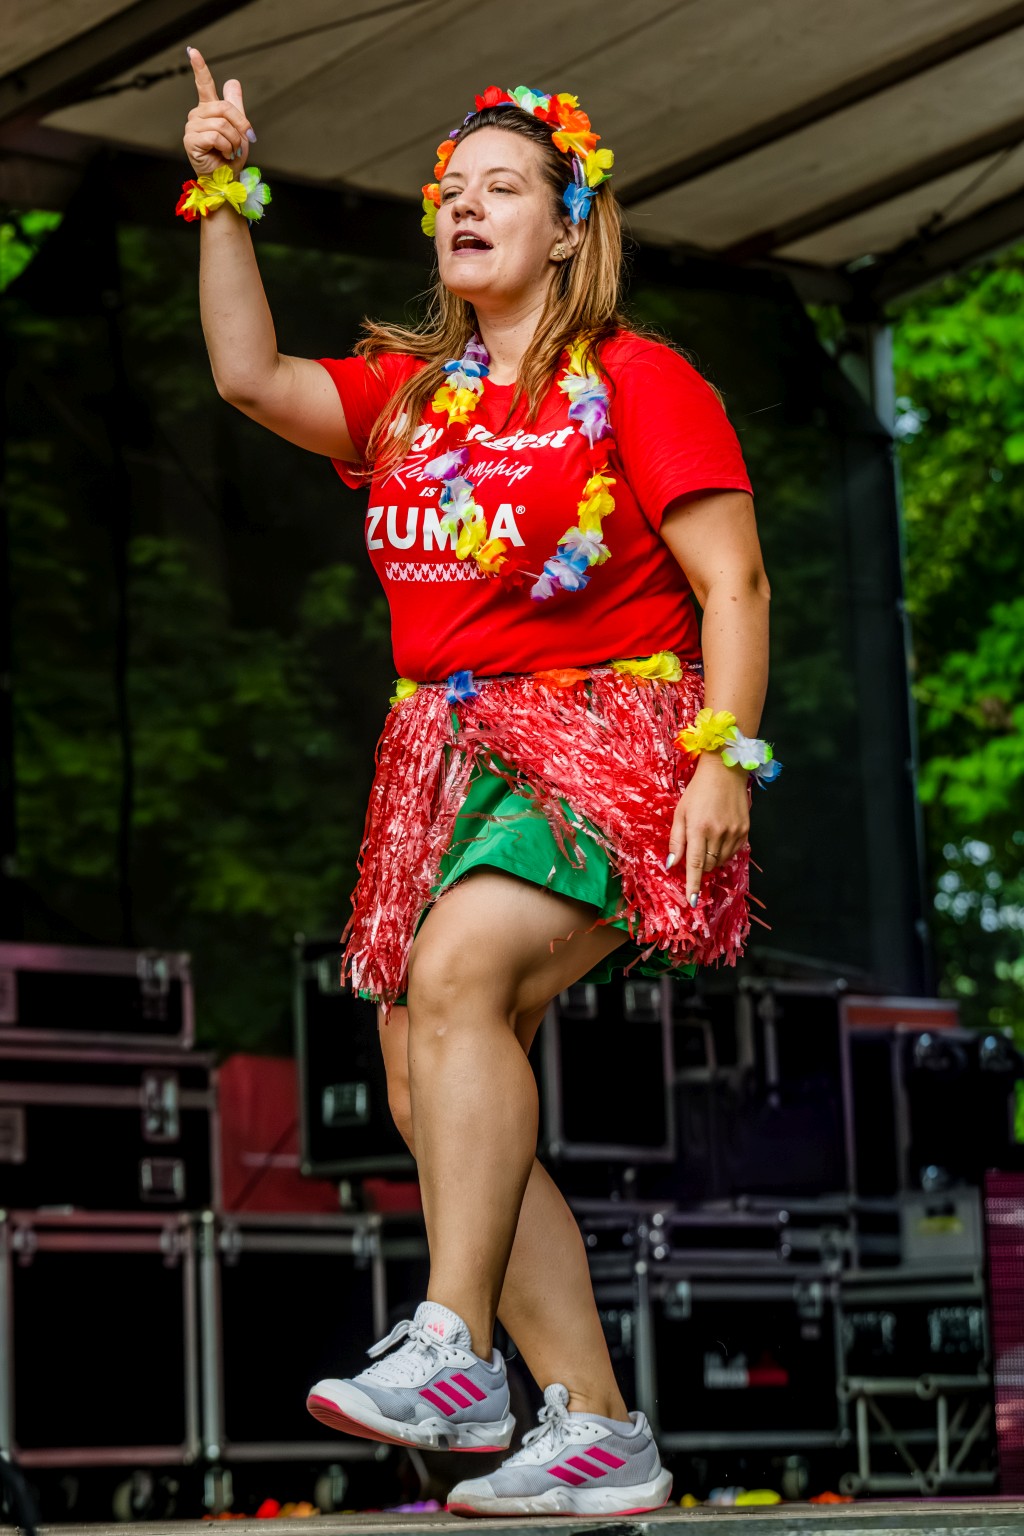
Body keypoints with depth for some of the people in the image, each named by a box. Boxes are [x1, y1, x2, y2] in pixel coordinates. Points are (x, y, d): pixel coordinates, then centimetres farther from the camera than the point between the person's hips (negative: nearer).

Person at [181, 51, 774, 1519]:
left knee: (459, 972, -31)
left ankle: (453, 1351, -30)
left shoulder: (639, 381, -1)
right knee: (429, 1094, -3)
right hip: (447, 758, 7)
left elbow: (734, 582, -5)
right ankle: (597, 1433, 0)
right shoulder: (407, 392, 17)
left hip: (608, 739, -7)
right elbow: (252, 376, 7)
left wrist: (722, 759, -15)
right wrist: (225, 197, 2)